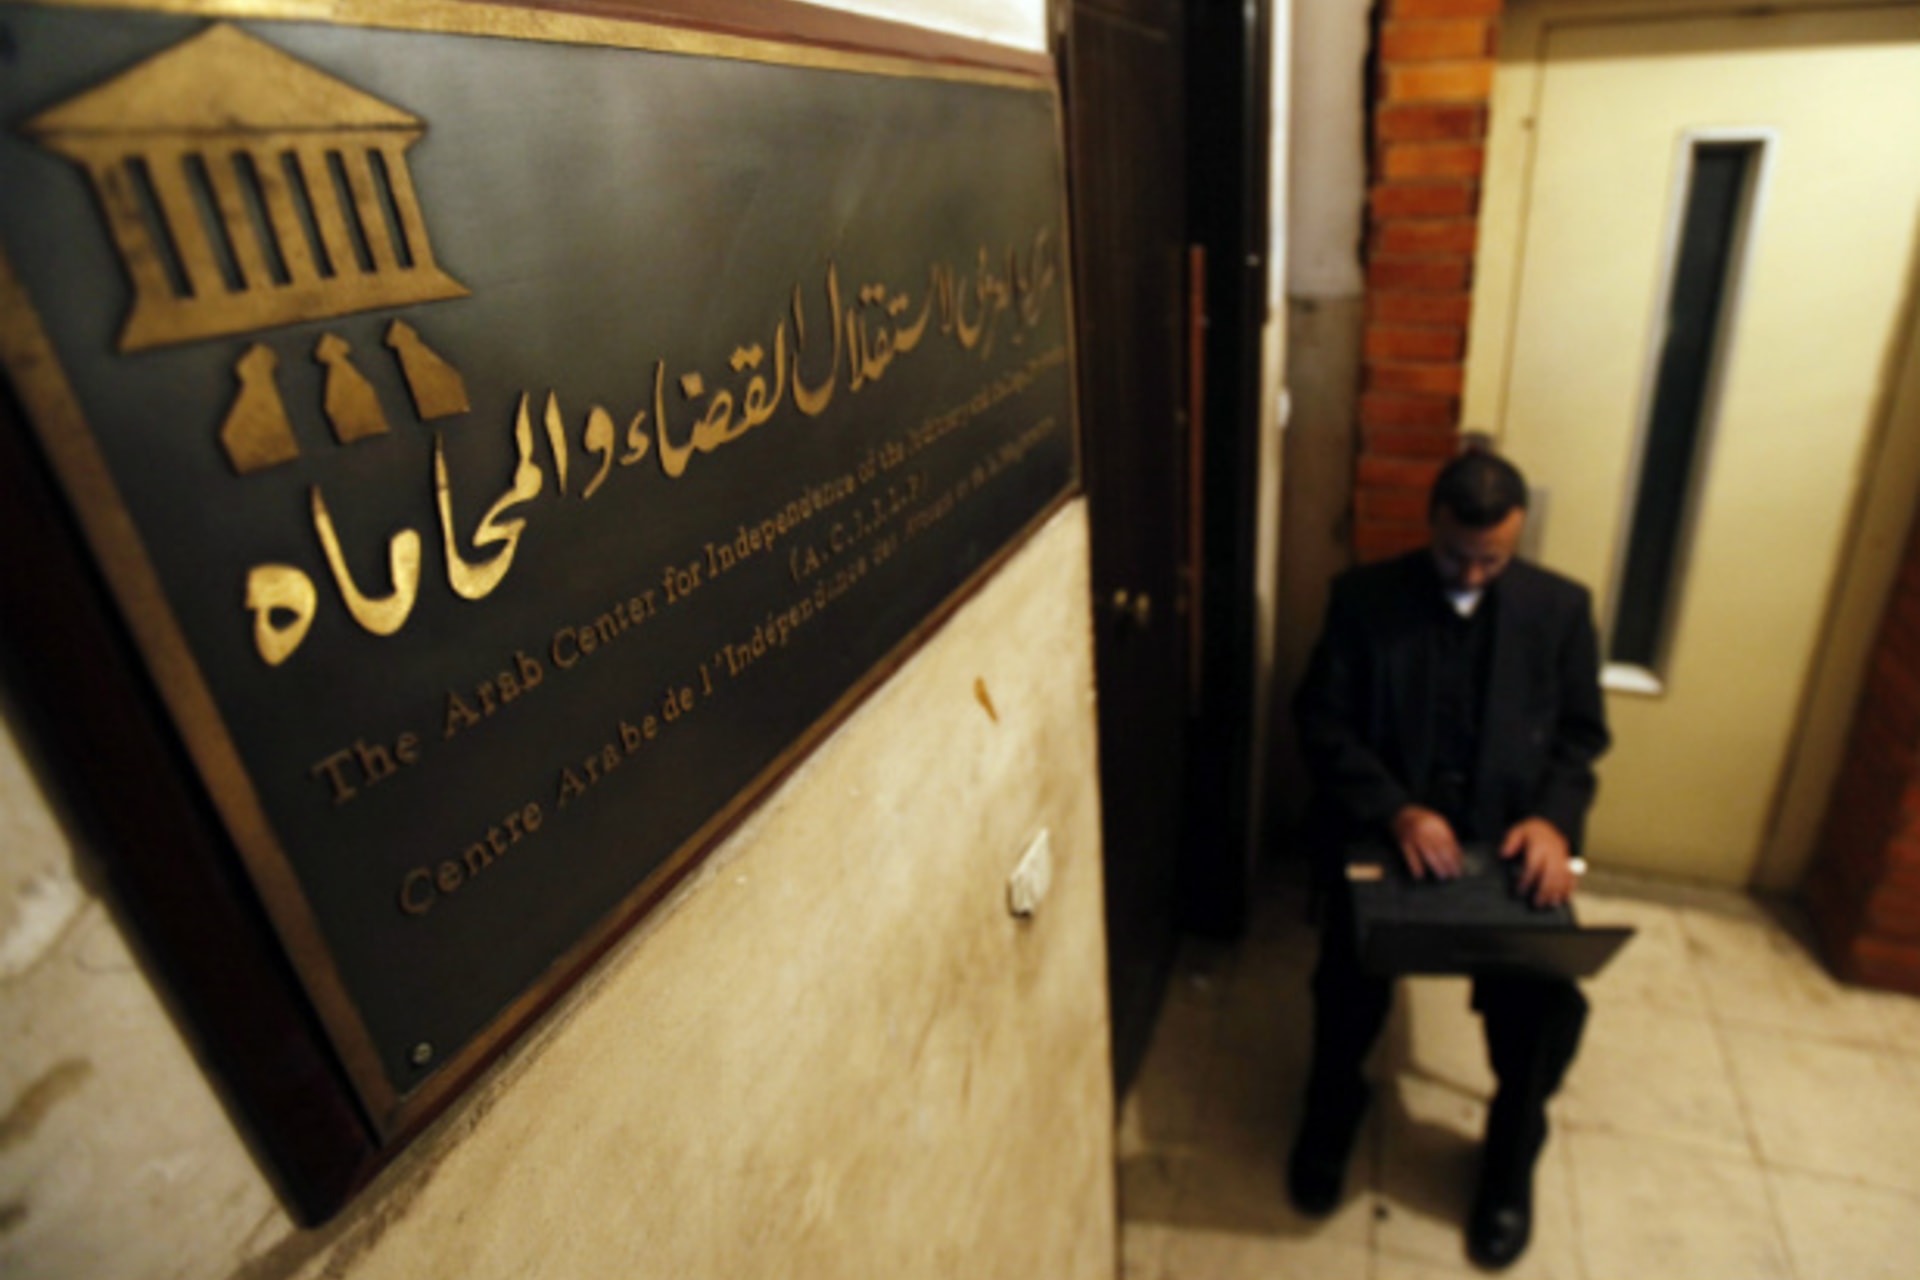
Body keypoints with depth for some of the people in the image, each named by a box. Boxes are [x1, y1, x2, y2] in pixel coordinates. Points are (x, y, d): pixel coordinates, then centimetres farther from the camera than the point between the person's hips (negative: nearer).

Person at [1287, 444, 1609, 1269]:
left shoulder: (1561, 607, 5)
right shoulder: (1364, 597, -2)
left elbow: (1582, 733, 8)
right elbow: (1322, 721, -5)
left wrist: (1552, 818, -12)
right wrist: (1395, 810, -20)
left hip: (1510, 836, 2)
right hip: (1385, 829, -1)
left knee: (1547, 996, -19)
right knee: (1351, 972, -25)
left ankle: (1510, 1156, 14)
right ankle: (1332, 1109, 10)